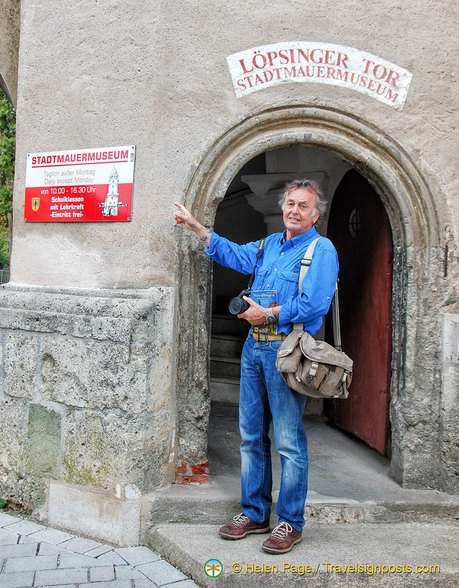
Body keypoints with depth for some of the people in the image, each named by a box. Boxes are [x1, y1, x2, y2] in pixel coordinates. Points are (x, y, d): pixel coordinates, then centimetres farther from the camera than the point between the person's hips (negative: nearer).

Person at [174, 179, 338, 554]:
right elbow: (233, 254, 24)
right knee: (252, 436, 12)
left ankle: (291, 523, 14)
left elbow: (314, 303, -16)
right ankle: (254, 514, 25)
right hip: (255, 347, 8)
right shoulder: (269, 245, 18)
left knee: (289, 441, -1)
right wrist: (195, 226, 21)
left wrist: (268, 314, -13)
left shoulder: (321, 250, -5)